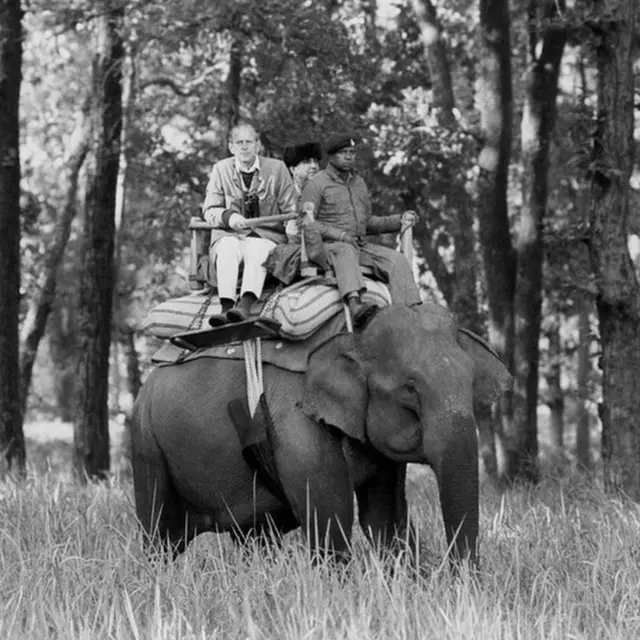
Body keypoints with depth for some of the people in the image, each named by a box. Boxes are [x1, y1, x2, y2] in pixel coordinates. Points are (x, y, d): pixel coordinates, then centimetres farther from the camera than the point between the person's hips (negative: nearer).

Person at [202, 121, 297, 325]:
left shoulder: (277, 169, 11)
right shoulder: (220, 169, 13)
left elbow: (290, 211, 11)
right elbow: (209, 210, 8)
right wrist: (228, 216, -14)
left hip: (266, 237, -1)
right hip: (229, 235, 1)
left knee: (257, 249, -35)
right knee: (228, 248, -34)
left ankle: (244, 306, -58)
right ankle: (227, 307, -52)